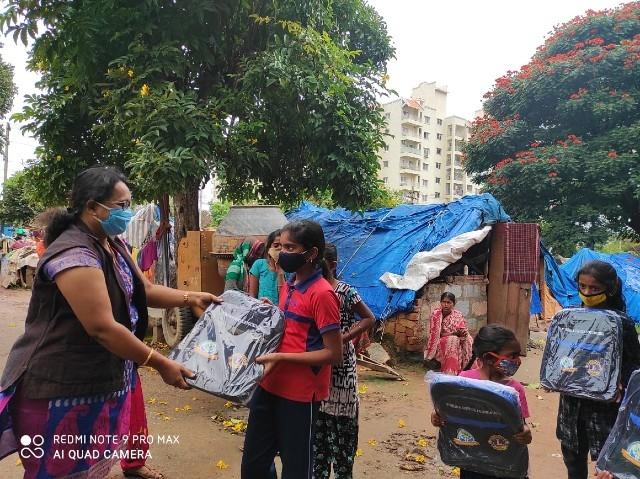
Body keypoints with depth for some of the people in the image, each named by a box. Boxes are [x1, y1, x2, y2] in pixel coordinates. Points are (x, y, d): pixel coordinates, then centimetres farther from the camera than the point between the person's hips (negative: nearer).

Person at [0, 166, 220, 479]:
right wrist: (161, 364, -26)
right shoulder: (74, 254, -27)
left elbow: (144, 290, 13)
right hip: (66, 386, -9)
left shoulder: (114, 246, 6)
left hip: (107, 373, 9)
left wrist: (191, 298, 0)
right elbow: (102, 328, -30)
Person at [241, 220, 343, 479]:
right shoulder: (287, 285, 8)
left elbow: (334, 354, -19)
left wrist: (280, 357, -23)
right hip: (269, 385, 8)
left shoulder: (322, 294, -18)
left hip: (300, 393, -8)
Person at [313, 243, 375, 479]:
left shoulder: (346, 292, -12)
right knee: (318, 418, 15)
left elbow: (369, 319, -8)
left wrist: (344, 338, -16)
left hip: (340, 364, -5)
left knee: (341, 419, 6)